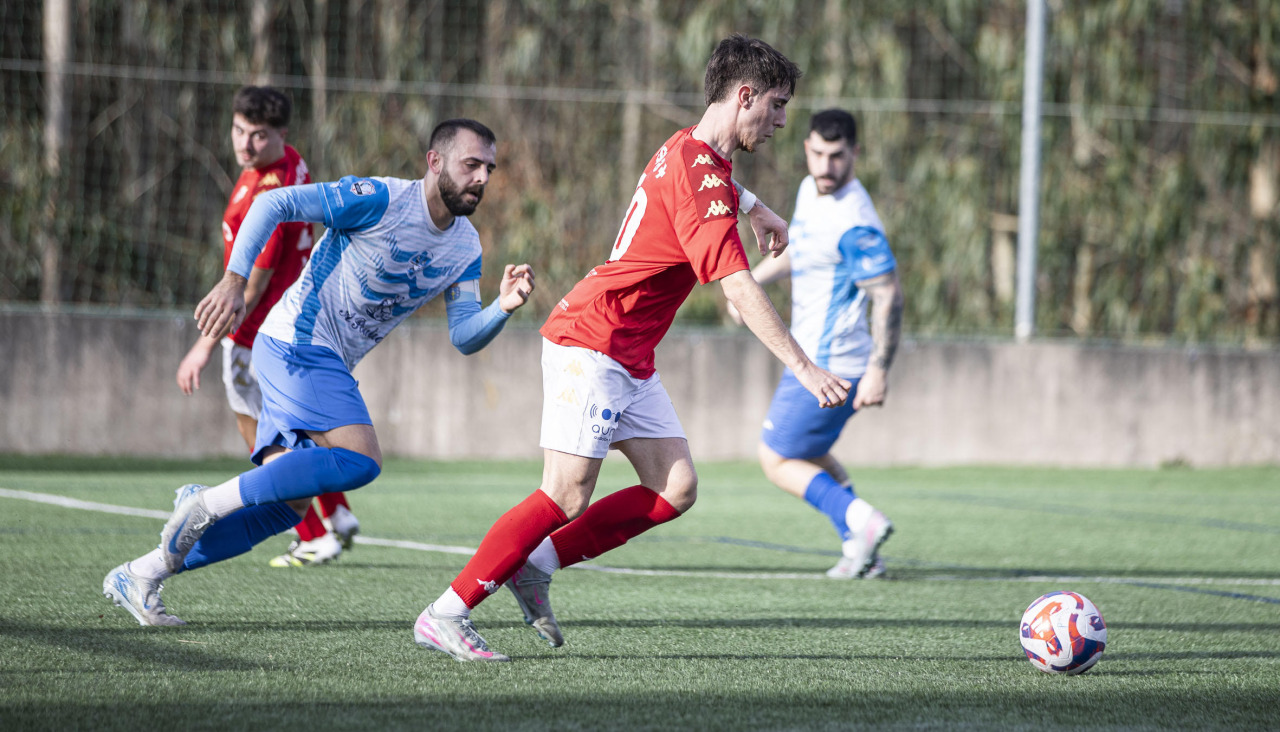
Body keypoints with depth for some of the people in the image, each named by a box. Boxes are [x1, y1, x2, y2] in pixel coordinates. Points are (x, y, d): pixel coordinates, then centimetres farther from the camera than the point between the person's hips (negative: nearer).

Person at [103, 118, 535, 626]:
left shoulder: (466, 248, 9)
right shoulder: (381, 200, -15)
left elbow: (464, 337, 8)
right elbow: (273, 204, -15)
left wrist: (504, 306, -12)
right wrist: (235, 281, -24)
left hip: (327, 364, 9)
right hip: (297, 343, -9)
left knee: (285, 506, 4)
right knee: (360, 460, -25)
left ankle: (137, 578, 11)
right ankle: (210, 503, -16)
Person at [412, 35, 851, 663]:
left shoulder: (690, 150, 11)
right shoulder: (697, 180, -20)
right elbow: (738, 288, -26)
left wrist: (758, 211, 51)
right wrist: (803, 368, -27)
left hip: (630, 358, 10)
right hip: (590, 343, -10)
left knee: (676, 489, 0)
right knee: (568, 497, -14)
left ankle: (534, 566, 7)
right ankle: (446, 614, -7)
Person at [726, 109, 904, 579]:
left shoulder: (853, 224, -24)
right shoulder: (811, 191, 5)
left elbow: (888, 295, -25)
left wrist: (879, 369, -29)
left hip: (825, 370, -10)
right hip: (813, 356, 10)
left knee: (777, 461, 0)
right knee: (809, 453, 24)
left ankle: (859, 519, -12)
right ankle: (861, 550, 21)